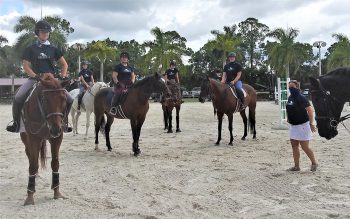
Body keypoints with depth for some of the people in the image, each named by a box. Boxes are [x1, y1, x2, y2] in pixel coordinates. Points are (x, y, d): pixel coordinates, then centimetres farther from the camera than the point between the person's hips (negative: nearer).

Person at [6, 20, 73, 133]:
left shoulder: (54, 49, 11)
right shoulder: (30, 49, 6)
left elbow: (64, 65, 15)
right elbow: (25, 66, 1)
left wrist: (63, 76, -2)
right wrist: (36, 76, -15)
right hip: (34, 79, -2)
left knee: (69, 100, -11)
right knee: (18, 98, -26)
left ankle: (64, 122, 13)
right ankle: (16, 123, -2)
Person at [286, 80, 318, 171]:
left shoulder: (301, 98, -16)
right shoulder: (290, 98, 7)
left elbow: (310, 110, -17)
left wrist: (311, 123, -18)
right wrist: (289, 120, 16)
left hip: (302, 125, -8)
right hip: (293, 126, 8)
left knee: (305, 147, 0)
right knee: (294, 146, 9)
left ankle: (314, 163, 21)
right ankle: (296, 166, 18)